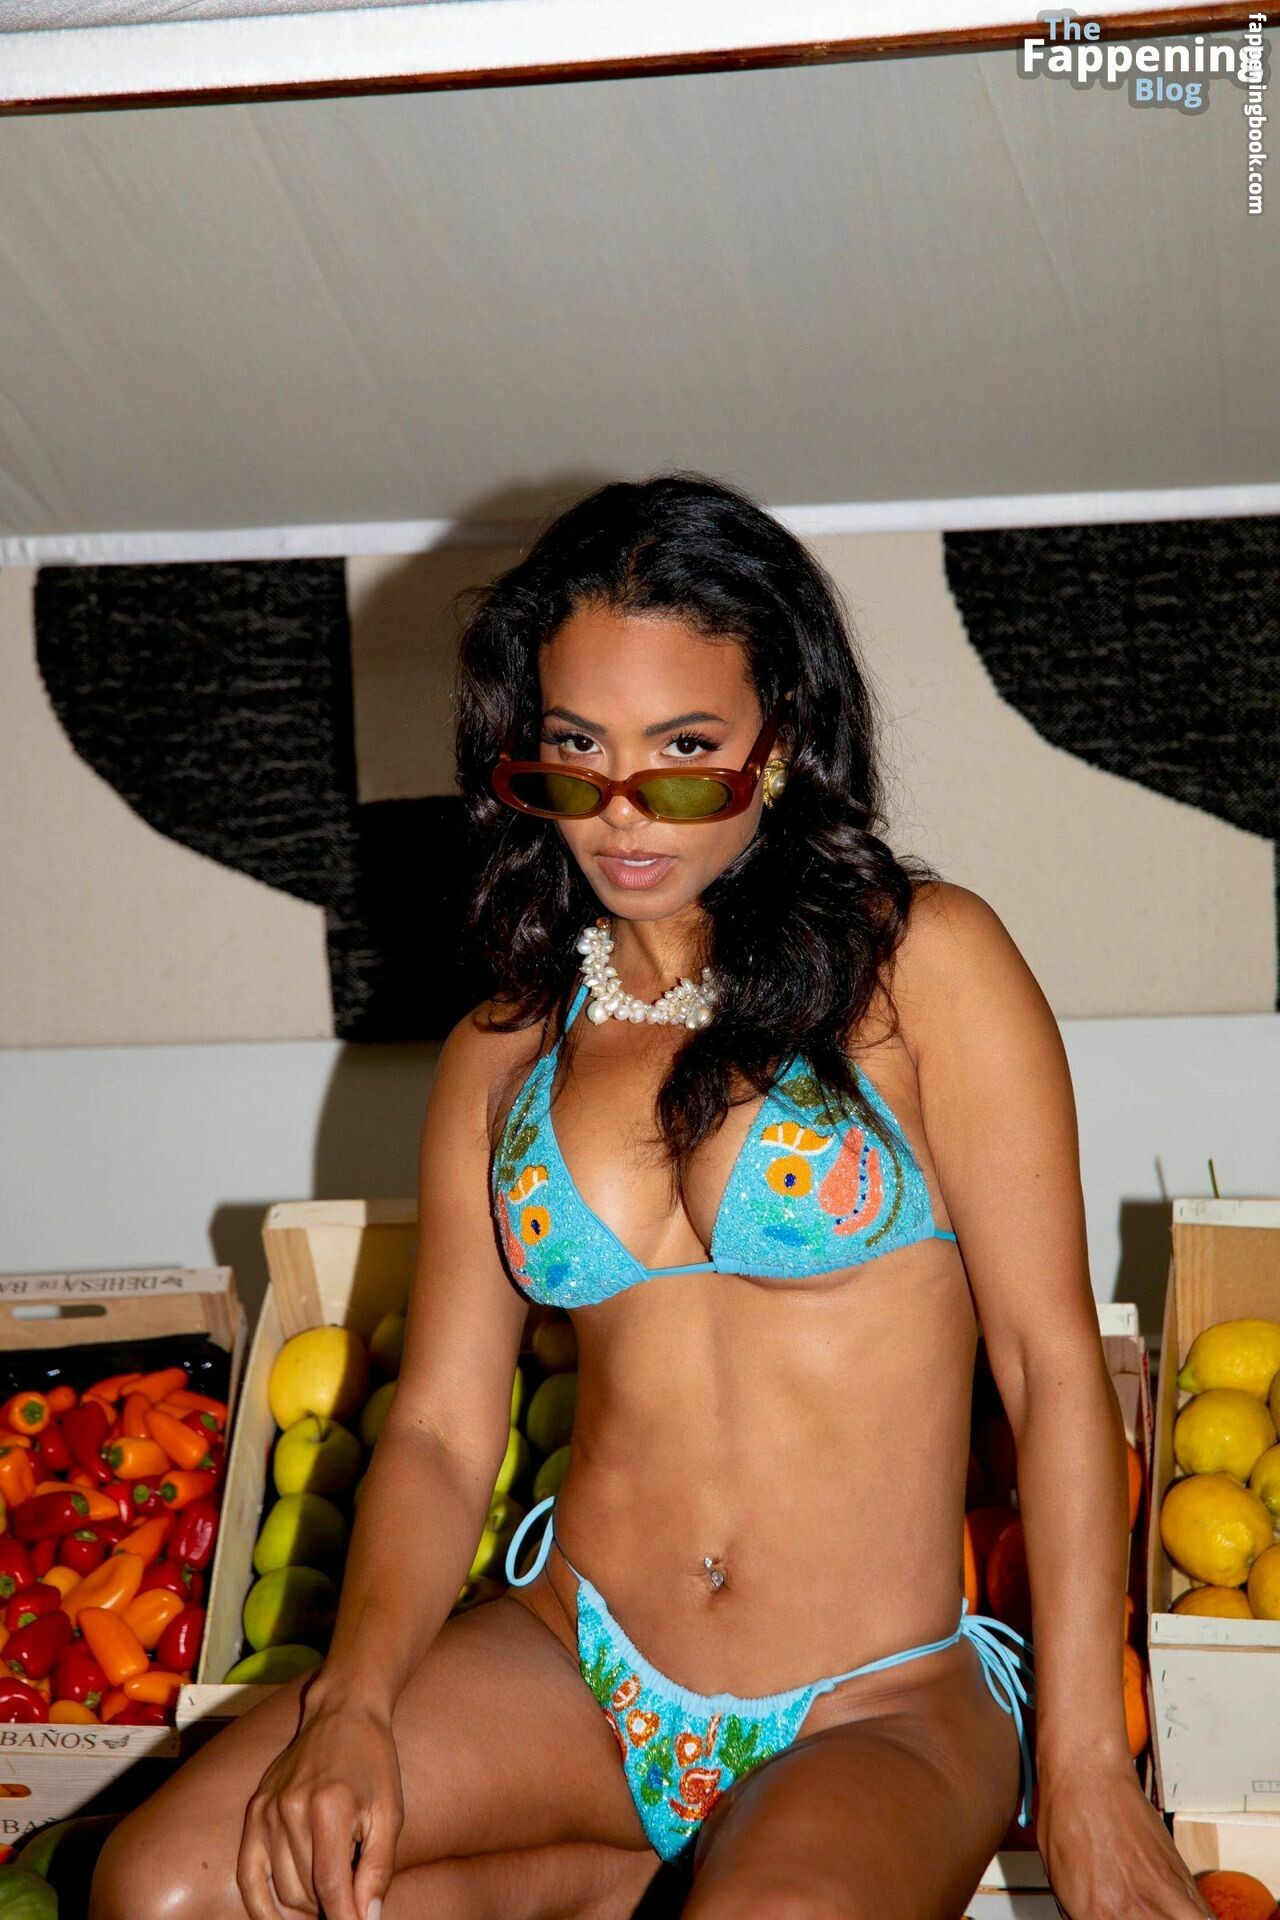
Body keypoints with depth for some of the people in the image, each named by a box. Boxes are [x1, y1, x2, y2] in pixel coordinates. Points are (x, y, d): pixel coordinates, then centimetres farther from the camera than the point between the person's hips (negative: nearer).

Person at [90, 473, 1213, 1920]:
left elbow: (1053, 1363, -7)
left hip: (878, 1715, -4)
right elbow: (438, 1432, 6)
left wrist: (1082, 1769, -13)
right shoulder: (500, 1056, 9)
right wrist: (353, 1703, -14)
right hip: (574, 1670, 5)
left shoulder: (918, 962, -3)